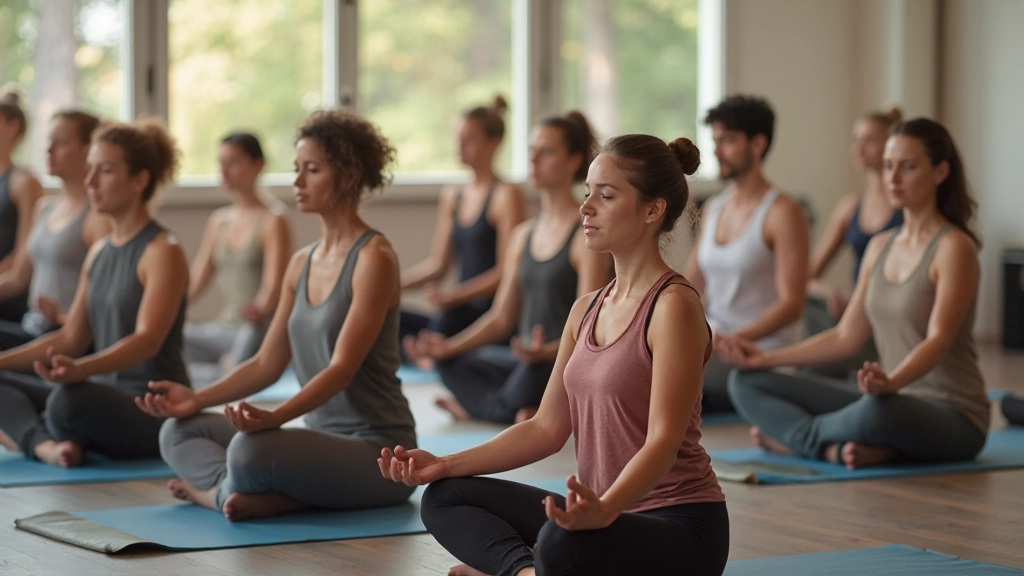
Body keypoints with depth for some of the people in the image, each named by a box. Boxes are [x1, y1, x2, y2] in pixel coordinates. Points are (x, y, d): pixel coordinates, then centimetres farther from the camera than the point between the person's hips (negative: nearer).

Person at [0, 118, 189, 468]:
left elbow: (148, 341, -24)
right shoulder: (98, 253, 15)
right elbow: (71, 338, 18)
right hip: (104, 395, 9)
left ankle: (30, 433, -7)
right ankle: (45, 444, -27)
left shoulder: (162, 252, -10)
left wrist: (79, 369, -41)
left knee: (70, 398, -38)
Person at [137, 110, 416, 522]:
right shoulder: (302, 264, 13)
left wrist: (276, 417, -35)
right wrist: (197, 399, 0)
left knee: (251, 449, -35)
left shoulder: (373, 258, -12)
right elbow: (268, 363, 13)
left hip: (378, 451, -9)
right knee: (179, 431, 0)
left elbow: (343, 368, -21)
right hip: (323, 437, 9)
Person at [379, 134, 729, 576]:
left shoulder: (673, 307, -14)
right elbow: (547, 428, 12)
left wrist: (603, 511, -42)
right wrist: (445, 465, 2)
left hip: (680, 527, -9)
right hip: (605, 511, 9)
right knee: (444, 498, 3)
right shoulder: (586, 311, 12)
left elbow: (664, 439, -23)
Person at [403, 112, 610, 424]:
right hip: (526, 359, 8)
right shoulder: (523, 235, 15)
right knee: (452, 365, -13)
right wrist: (448, 347, 2)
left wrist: (547, 351, -33)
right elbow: (501, 318, 16)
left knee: (534, 373, -38)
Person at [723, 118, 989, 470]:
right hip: (896, 402, 7)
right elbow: (847, 337, 13)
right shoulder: (880, 247, 12)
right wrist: (768, 358, 6)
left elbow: (938, 340, -23)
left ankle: (796, 435, -11)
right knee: (747, 382, -1)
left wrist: (891, 382, -43)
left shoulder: (953, 247, -11)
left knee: (878, 409, -43)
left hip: (954, 417, -7)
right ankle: (834, 448, -23)